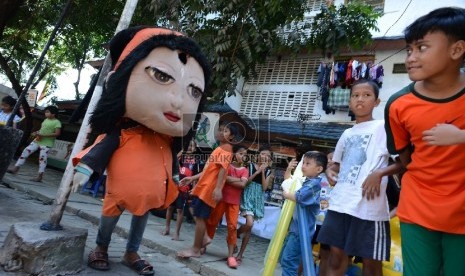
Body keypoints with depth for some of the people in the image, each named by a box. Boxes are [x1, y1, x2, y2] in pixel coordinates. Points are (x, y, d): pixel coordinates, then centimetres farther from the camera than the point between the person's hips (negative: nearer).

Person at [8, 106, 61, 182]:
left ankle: (40, 176, 1)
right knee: (25, 151, 3)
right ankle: (15, 168, 12)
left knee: (42, 158, -7)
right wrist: (37, 132, 1)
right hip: (37, 140, 8)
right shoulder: (45, 120, 13)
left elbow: (57, 133, -20)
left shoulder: (57, 122, -12)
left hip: (46, 143, -8)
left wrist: (43, 135, -22)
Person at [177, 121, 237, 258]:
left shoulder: (226, 148, -9)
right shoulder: (220, 148, 21)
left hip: (209, 188, -10)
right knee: (196, 213, 16)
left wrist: (218, 188, -31)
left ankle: (195, 249, 6)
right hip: (203, 185, 10)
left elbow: (223, 169, -22)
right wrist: (192, 178, 23)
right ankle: (204, 238, 24)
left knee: (200, 217, -4)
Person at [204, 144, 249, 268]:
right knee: (212, 221, 8)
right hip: (221, 198, -1)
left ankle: (231, 255, 3)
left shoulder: (245, 170, 4)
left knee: (232, 226, -2)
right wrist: (238, 179, -13)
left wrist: (228, 180, -13)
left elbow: (242, 185, -12)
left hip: (234, 202, 1)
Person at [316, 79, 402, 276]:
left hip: (369, 206, -5)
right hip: (340, 203, 5)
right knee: (336, 254, 10)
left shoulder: (383, 127, 0)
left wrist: (379, 173, -19)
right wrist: (330, 170, 6)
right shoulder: (347, 134, 17)